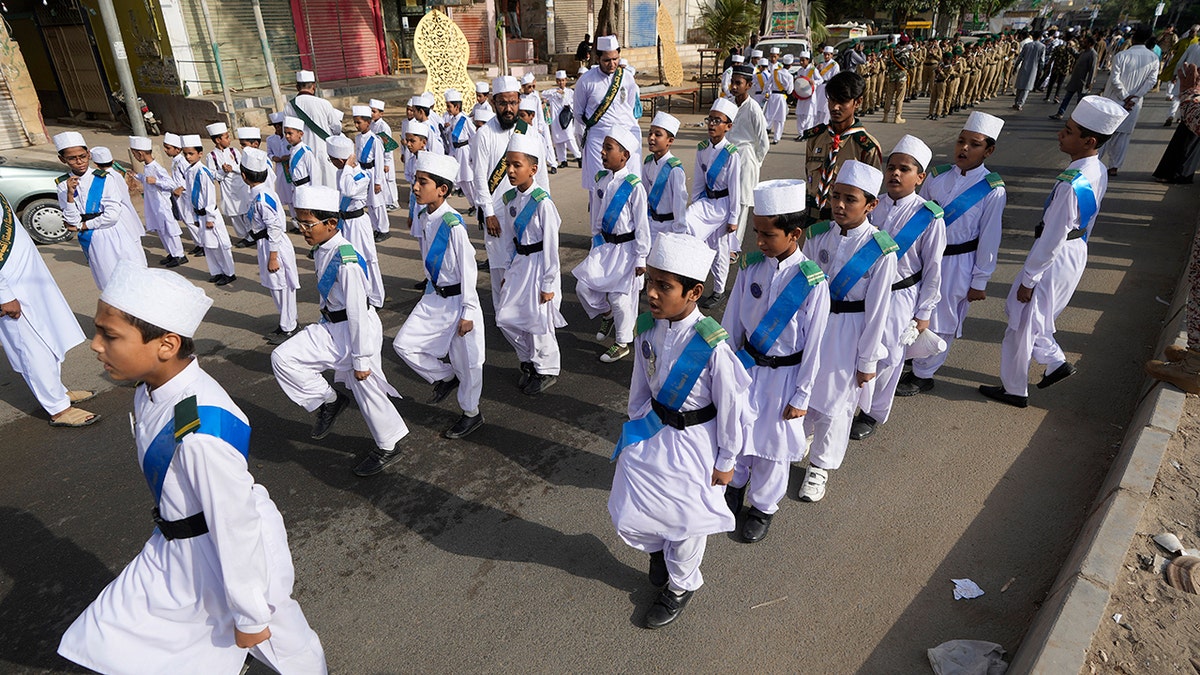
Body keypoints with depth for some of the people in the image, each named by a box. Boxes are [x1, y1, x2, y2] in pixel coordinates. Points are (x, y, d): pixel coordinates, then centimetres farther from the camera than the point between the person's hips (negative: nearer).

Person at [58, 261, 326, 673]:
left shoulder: (200, 434, -38)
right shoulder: (152, 389, -10)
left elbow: (236, 528, -28)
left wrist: (249, 615, -15)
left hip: (237, 555, -9)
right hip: (178, 551, 9)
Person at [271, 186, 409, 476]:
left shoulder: (346, 261, -26)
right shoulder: (322, 250, 1)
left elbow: (357, 311, -23)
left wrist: (362, 359, -19)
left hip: (357, 329, -8)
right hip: (331, 327, 8)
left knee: (367, 389, 5)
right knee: (282, 358, -5)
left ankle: (389, 446, 28)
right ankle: (329, 400, 14)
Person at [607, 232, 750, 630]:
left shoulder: (712, 345, -28)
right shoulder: (648, 328, -11)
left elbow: (731, 405, -16)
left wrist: (726, 460, -6)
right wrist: (636, 423, 15)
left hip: (695, 441, -4)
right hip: (653, 430, 5)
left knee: (686, 520, 15)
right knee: (628, 518, 9)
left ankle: (681, 586, 45)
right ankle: (657, 548, 46)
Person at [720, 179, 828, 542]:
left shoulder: (812, 281, -19)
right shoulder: (751, 265, -8)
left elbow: (813, 343, -13)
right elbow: (732, 319, 2)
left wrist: (801, 396, -9)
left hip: (783, 374, -3)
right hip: (746, 365, 4)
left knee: (773, 442, 12)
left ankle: (763, 506, 37)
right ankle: (735, 485, 47)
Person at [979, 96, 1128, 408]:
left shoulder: (1071, 186, -31)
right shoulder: (1098, 172, -1)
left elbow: (1052, 239, -25)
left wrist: (1028, 279, -15)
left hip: (1055, 261, -9)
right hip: (1076, 251, 9)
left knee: (1022, 324, 8)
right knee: (1018, 310, 25)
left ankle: (1014, 390, 25)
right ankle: (1057, 362, 34)